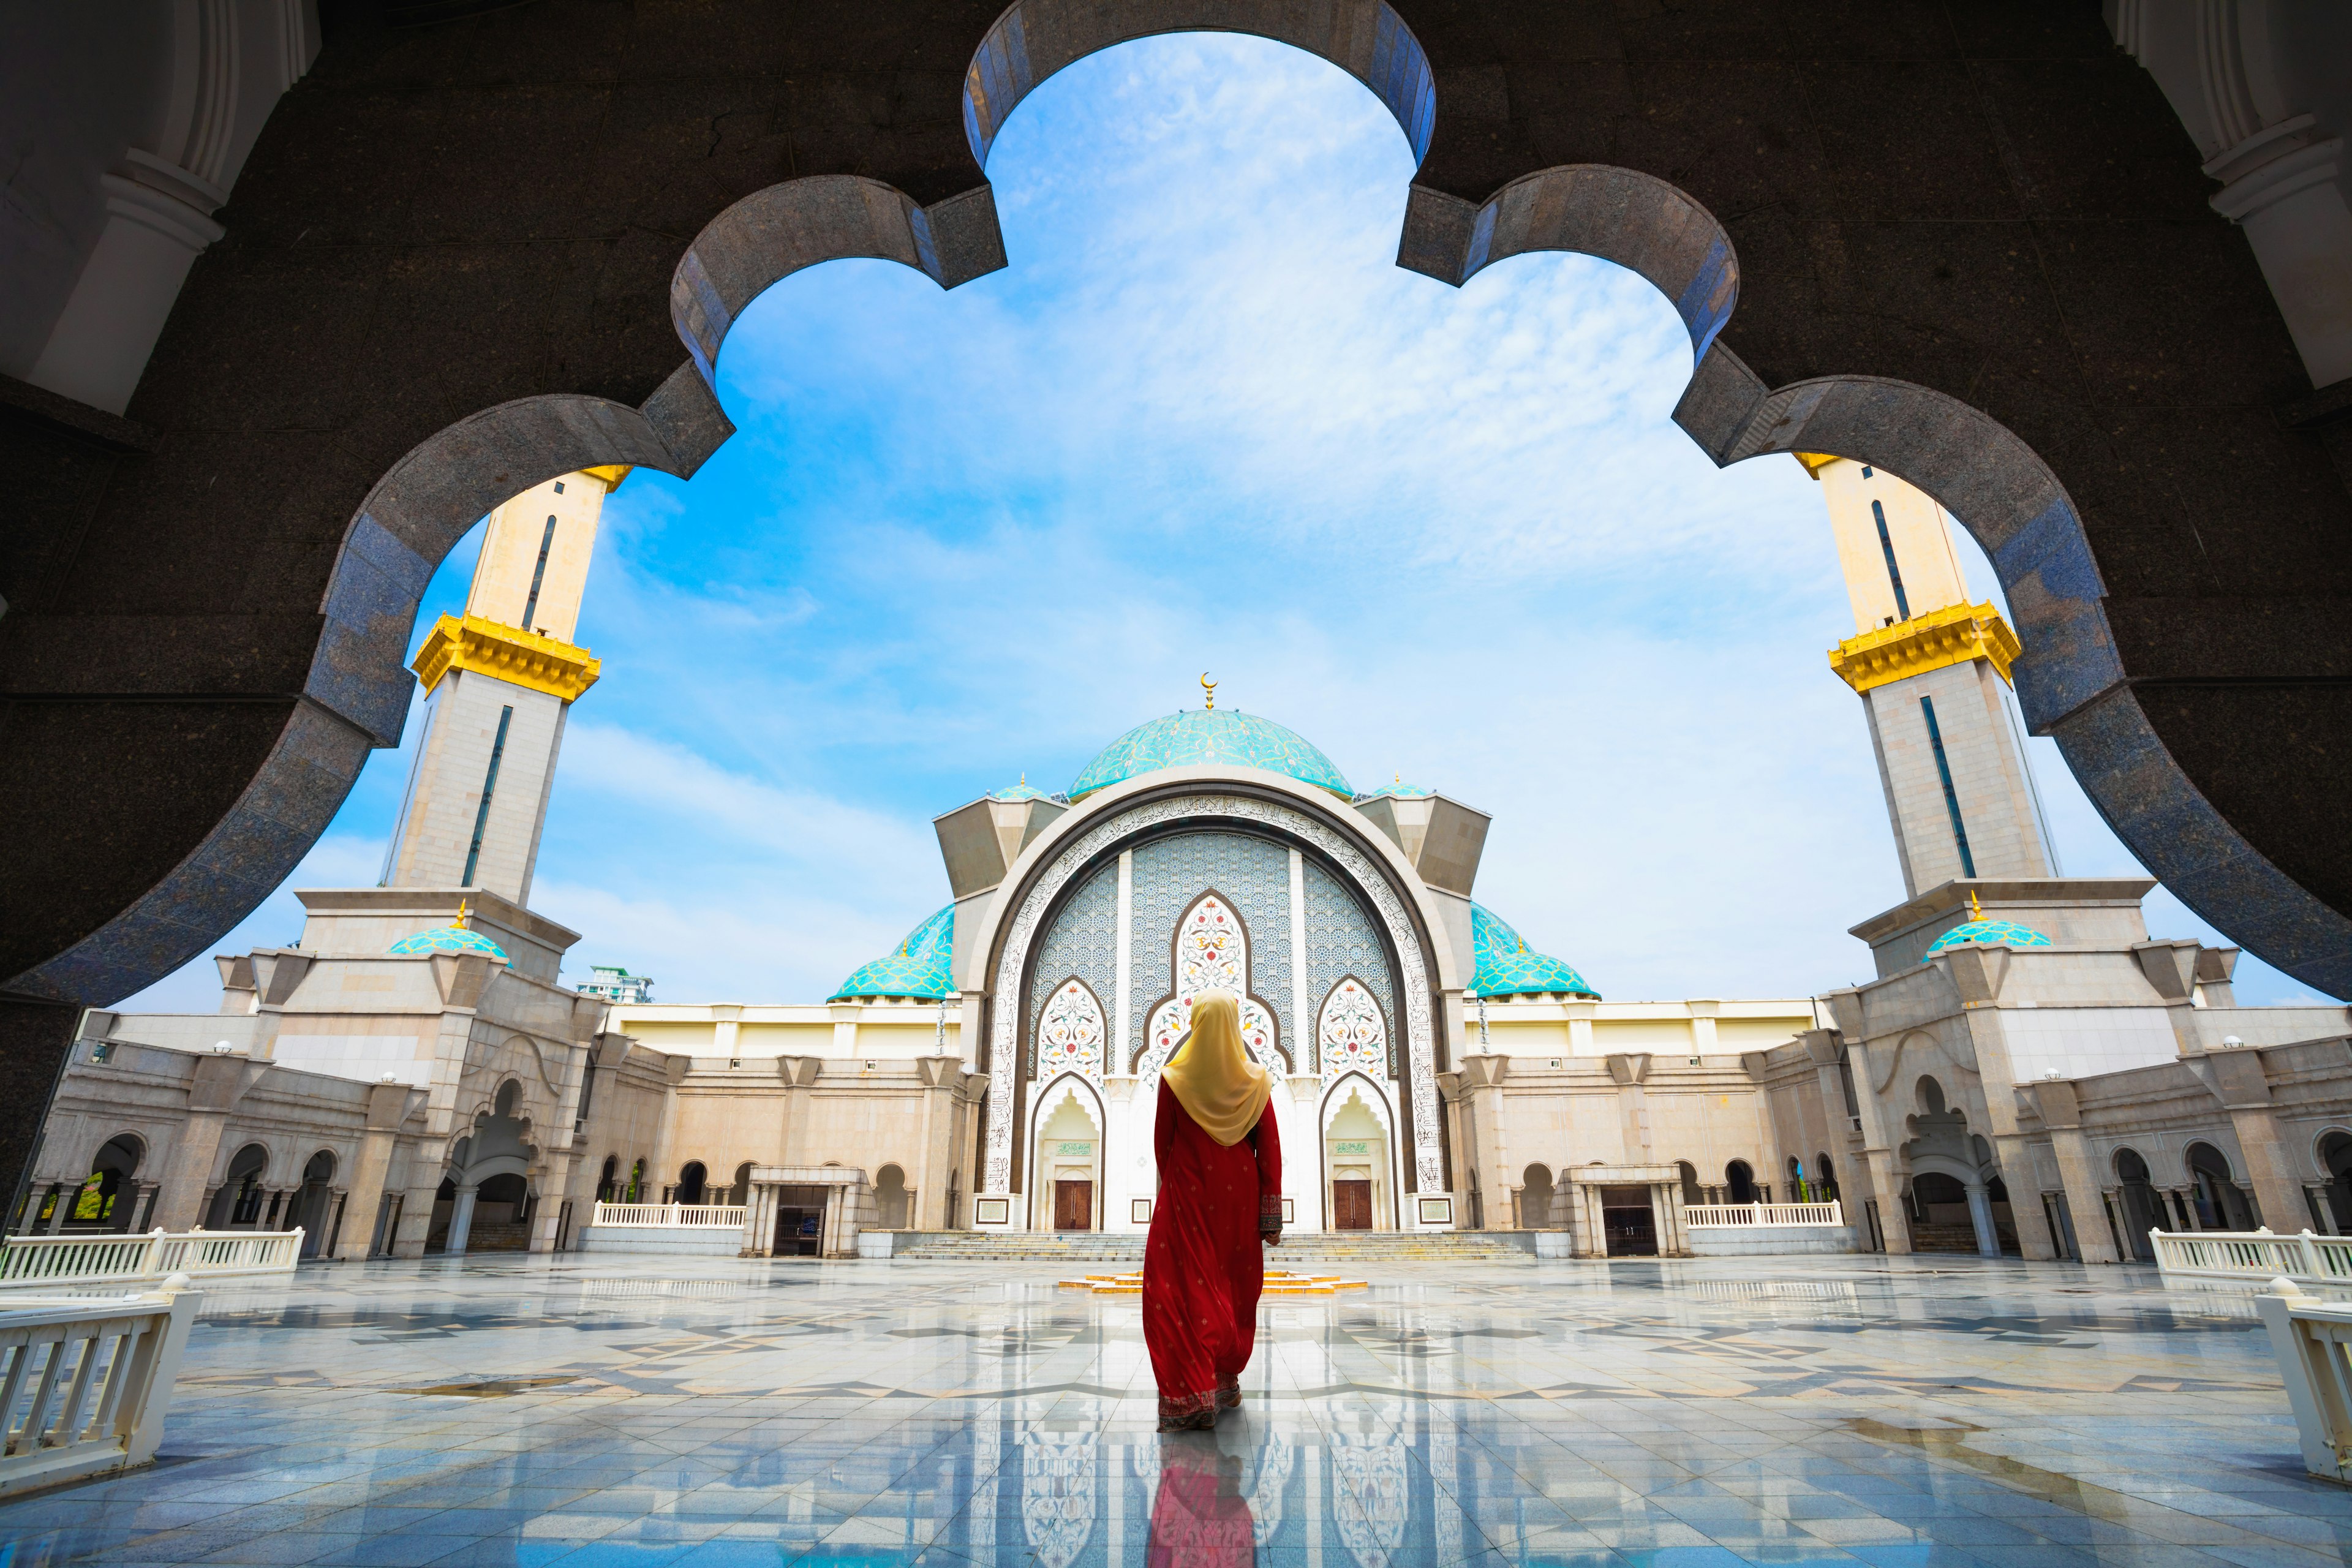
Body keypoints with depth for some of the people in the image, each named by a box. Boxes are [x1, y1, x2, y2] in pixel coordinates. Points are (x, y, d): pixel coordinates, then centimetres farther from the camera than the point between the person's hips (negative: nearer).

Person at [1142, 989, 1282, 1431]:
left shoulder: (1174, 1078, -7)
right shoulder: (1255, 1080, -4)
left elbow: (1162, 1143, 3)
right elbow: (1270, 1151, -4)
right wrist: (1272, 1216, 1)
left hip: (1187, 1196, -2)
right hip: (1239, 1199, 3)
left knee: (1186, 1288, 0)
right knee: (1234, 1288, 16)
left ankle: (1192, 1397, -8)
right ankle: (1227, 1383, 30)